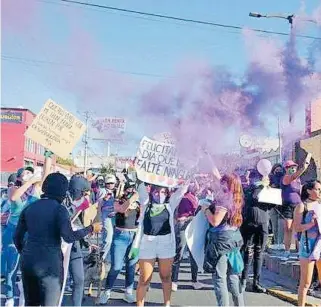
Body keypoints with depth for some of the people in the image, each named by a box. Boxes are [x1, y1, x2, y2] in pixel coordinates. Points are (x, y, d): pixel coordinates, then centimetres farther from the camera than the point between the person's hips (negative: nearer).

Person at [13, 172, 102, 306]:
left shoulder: (29, 208, 8)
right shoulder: (59, 209, -8)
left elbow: (17, 237, 12)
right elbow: (69, 236, -18)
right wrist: (91, 228, -7)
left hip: (28, 262, 6)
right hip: (50, 263, -5)